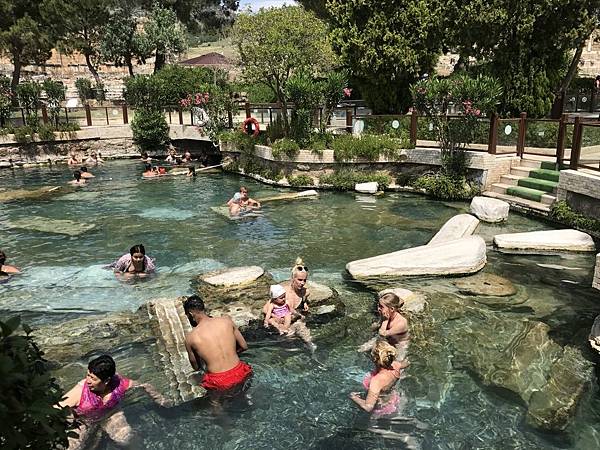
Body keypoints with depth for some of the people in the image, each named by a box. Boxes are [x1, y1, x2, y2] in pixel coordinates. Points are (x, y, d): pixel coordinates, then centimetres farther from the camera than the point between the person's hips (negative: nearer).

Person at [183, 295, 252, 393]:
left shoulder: (190, 337, -7)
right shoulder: (226, 320, -3)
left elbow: (196, 367, 8)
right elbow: (244, 346, 6)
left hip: (219, 384, -3)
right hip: (239, 376, 3)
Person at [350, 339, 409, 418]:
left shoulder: (376, 381, -43)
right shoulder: (395, 365, -25)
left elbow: (368, 407, -40)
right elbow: (406, 363, 1)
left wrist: (354, 398, -23)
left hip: (381, 408, -6)